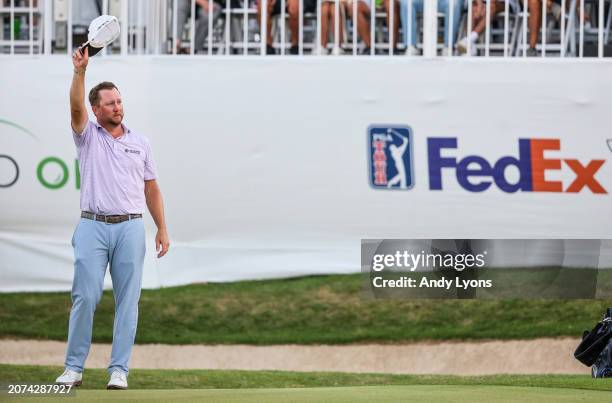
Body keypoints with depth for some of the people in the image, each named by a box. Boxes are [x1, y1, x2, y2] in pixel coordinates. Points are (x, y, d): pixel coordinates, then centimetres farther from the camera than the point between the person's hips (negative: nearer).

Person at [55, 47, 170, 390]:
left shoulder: (140, 142, 12)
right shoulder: (88, 136, 6)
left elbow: (151, 189, 14)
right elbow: (76, 107, -14)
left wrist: (163, 229, 7)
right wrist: (80, 71, -29)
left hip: (130, 228, 2)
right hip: (93, 226, -2)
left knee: (128, 301, -1)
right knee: (85, 297, -5)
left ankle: (119, 371, 3)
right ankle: (74, 368, 2)